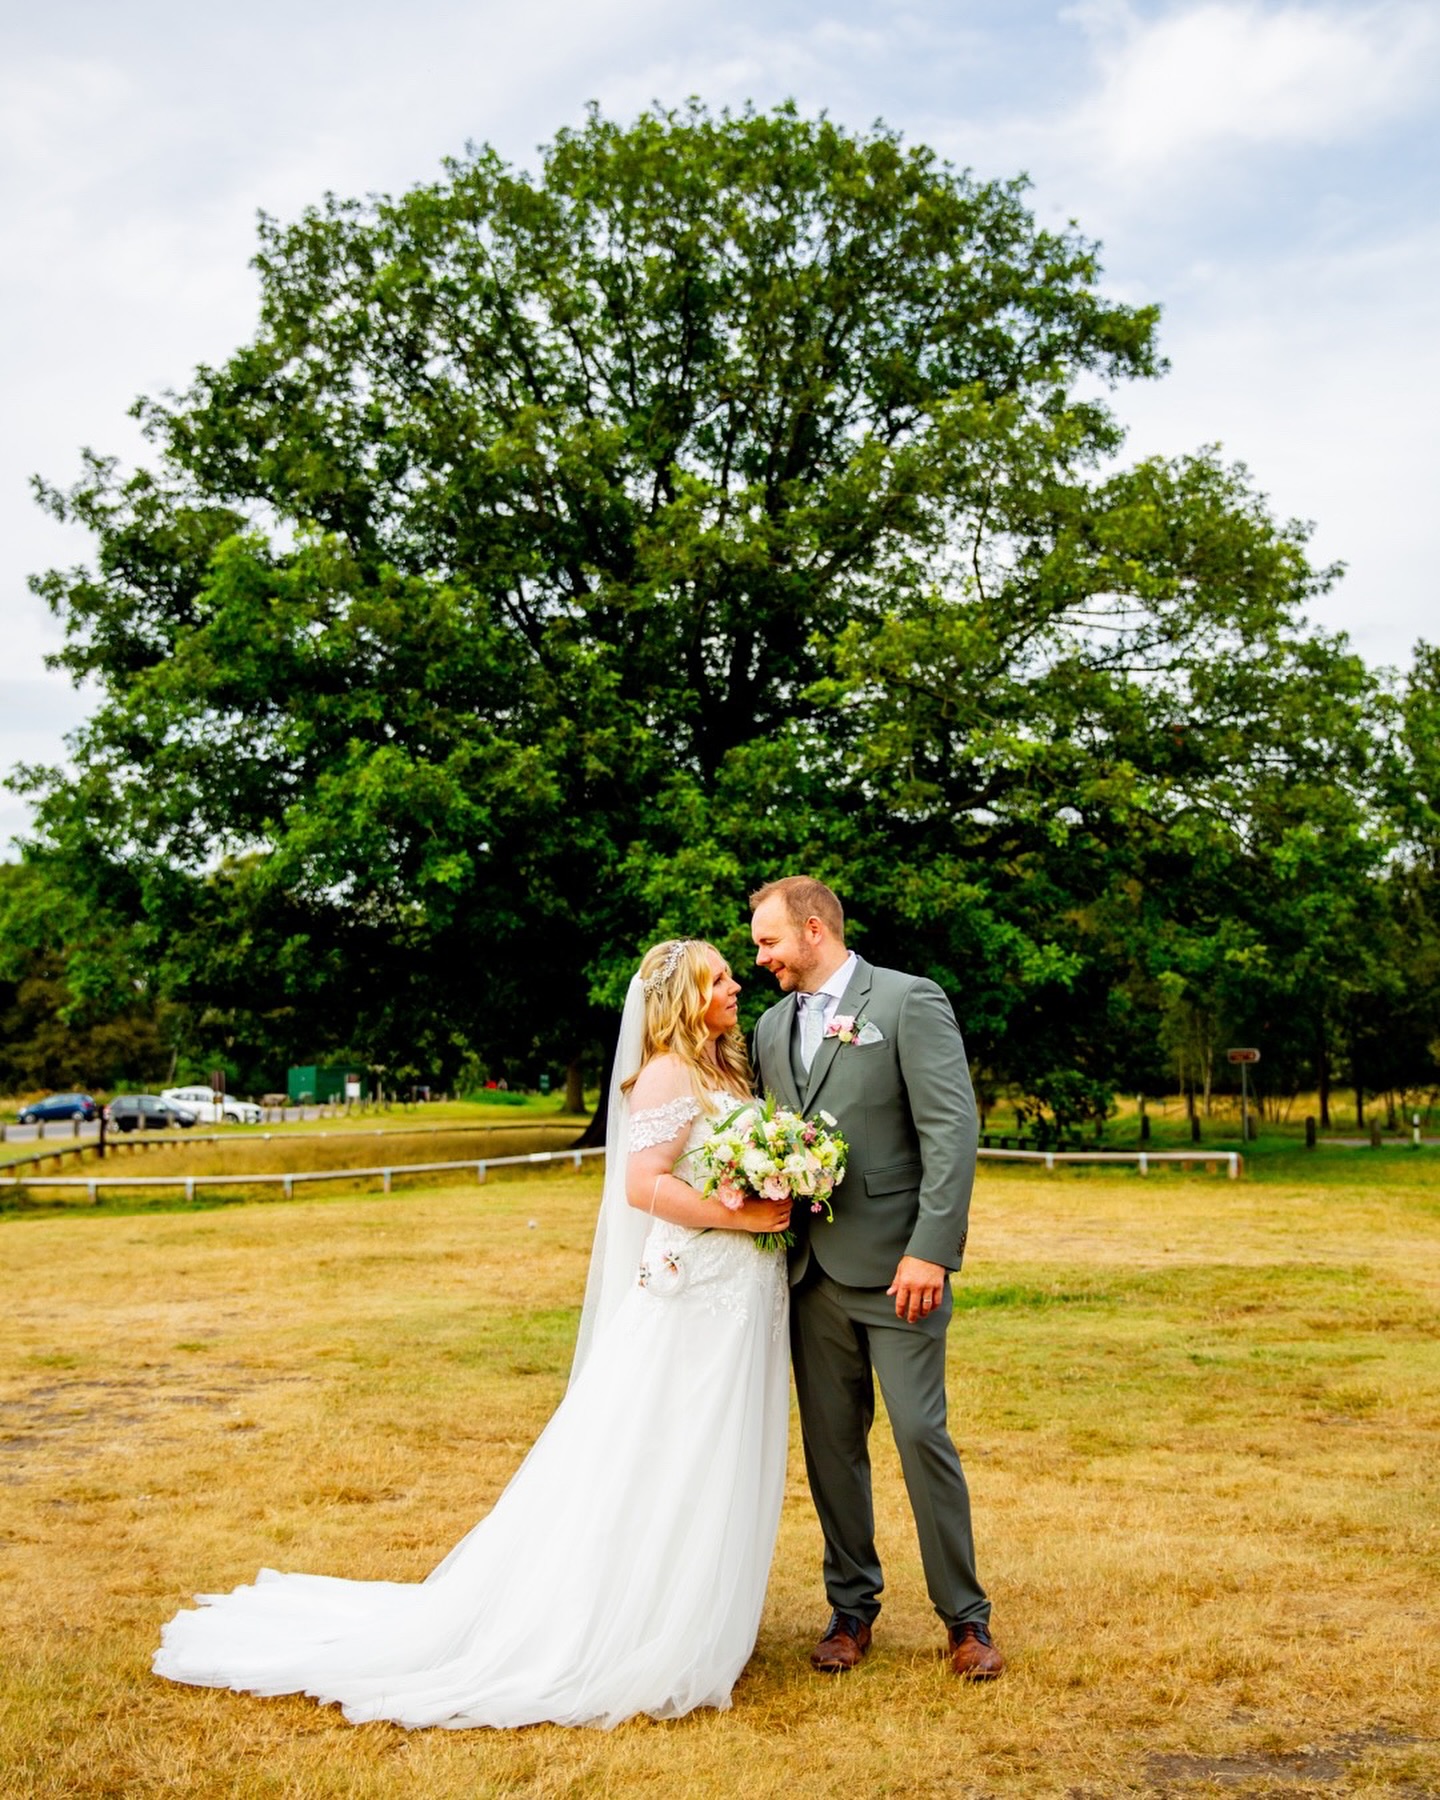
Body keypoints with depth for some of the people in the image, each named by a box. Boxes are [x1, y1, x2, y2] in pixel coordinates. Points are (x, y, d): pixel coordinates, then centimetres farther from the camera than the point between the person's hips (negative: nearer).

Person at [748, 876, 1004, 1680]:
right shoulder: (773, 1025, 14)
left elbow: (953, 1131, -12)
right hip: (811, 1272, 6)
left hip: (895, 1268, -6)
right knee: (831, 1443, 10)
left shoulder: (910, 1000, -6)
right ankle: (852, 1606, 25)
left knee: (922, 1435, -3)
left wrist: (931, 1251, -19)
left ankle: (965, 1617, 12)